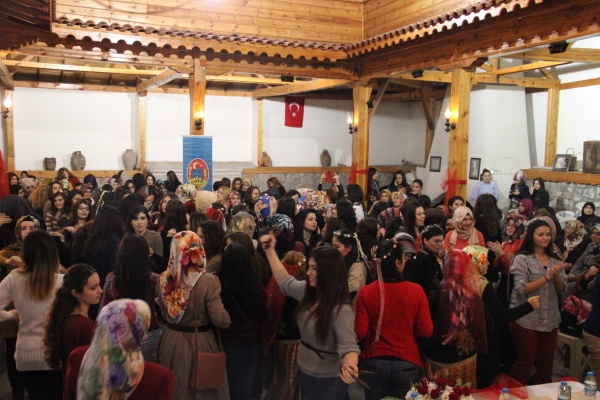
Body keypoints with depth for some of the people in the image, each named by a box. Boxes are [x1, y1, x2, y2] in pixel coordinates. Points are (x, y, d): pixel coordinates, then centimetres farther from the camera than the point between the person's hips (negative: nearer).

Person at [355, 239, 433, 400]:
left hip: (373, 364, 0)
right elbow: (426, 331, -9)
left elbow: (360, 333, -11)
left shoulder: (366, 292, -11)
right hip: (406, 365, 0)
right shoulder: (416, 290, -11)